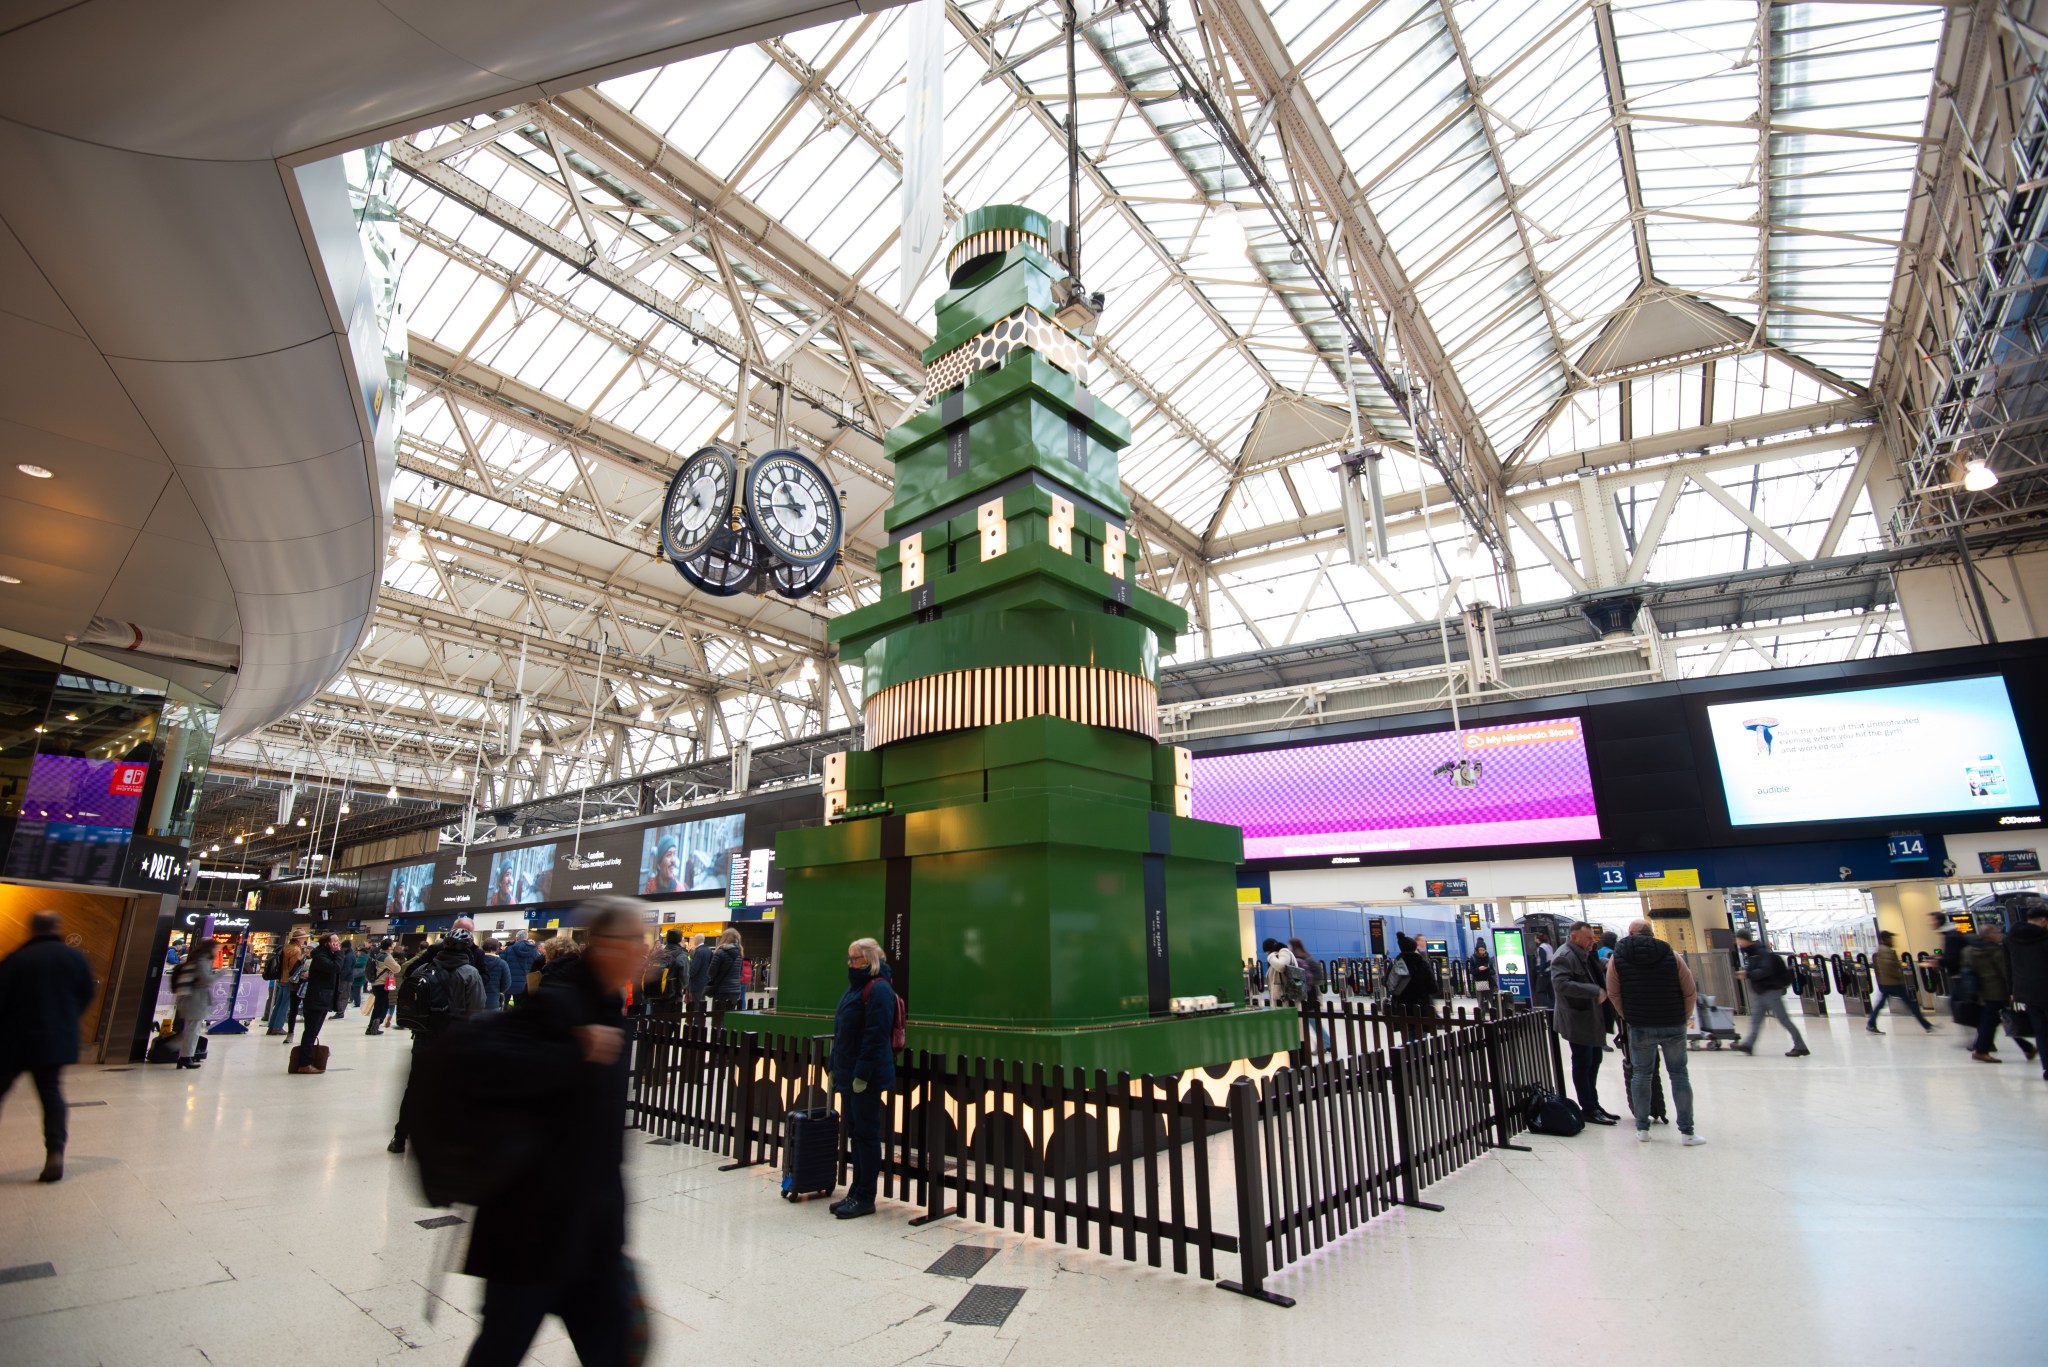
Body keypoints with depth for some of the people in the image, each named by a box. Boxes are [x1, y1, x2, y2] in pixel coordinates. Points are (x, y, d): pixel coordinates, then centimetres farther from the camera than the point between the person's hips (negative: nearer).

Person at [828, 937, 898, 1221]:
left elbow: (875, 1037, -22)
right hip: (848, 1074, 10)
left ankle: (865, 1198, 10)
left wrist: (862, 1074, -23)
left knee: (866, 1134, 0)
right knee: (855, 1133, 16)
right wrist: (834, 1066, 14)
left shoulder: (878, 989, -16)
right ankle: (857, 1192, 26)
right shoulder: (855, 987, 15)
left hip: (867, 1077, -10)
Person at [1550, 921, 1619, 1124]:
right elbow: (1561, 984, -29)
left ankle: (1593, 1104, 28)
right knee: (1583, 1064, -1)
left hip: (1593, 1018, 10)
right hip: (1577, 1021, -9)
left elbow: (1598, 977, 25)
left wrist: (1604, 989, 3)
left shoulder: (1588, 954, 14)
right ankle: (1588, 1109, 7)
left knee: (1594, 1061, 16)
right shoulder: (1564, 956, -17)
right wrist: (1595, 991, -26)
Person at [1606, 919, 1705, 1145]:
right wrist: (1684, 1017, 11)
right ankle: (1687, 1132, 11)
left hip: (1640, 1027, 0)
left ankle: (1642, 1129, 12)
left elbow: (1613, 994, 0)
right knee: (1679, 1075, 9)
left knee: (1641, 1074, 9)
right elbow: (1690, 992, -1)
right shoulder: (1670, 955, -2)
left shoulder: (1617, 958, -2)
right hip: (1673, 1025, 1)